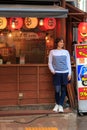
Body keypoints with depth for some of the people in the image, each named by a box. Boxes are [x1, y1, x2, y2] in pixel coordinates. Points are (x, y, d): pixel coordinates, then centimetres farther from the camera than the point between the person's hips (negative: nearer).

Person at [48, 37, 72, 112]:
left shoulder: (66, 52, 9)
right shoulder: (52, 52, 6)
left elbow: (68, 63, 8)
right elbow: (50, 63, 8)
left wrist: (69, 73, 2)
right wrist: (52, 70, -8)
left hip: (65, 73, 1)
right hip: (56, 73, -1)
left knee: (63, 89, 0)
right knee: (57, 89, -3)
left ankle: (61, 105, 5)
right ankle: (57, 104, 18)